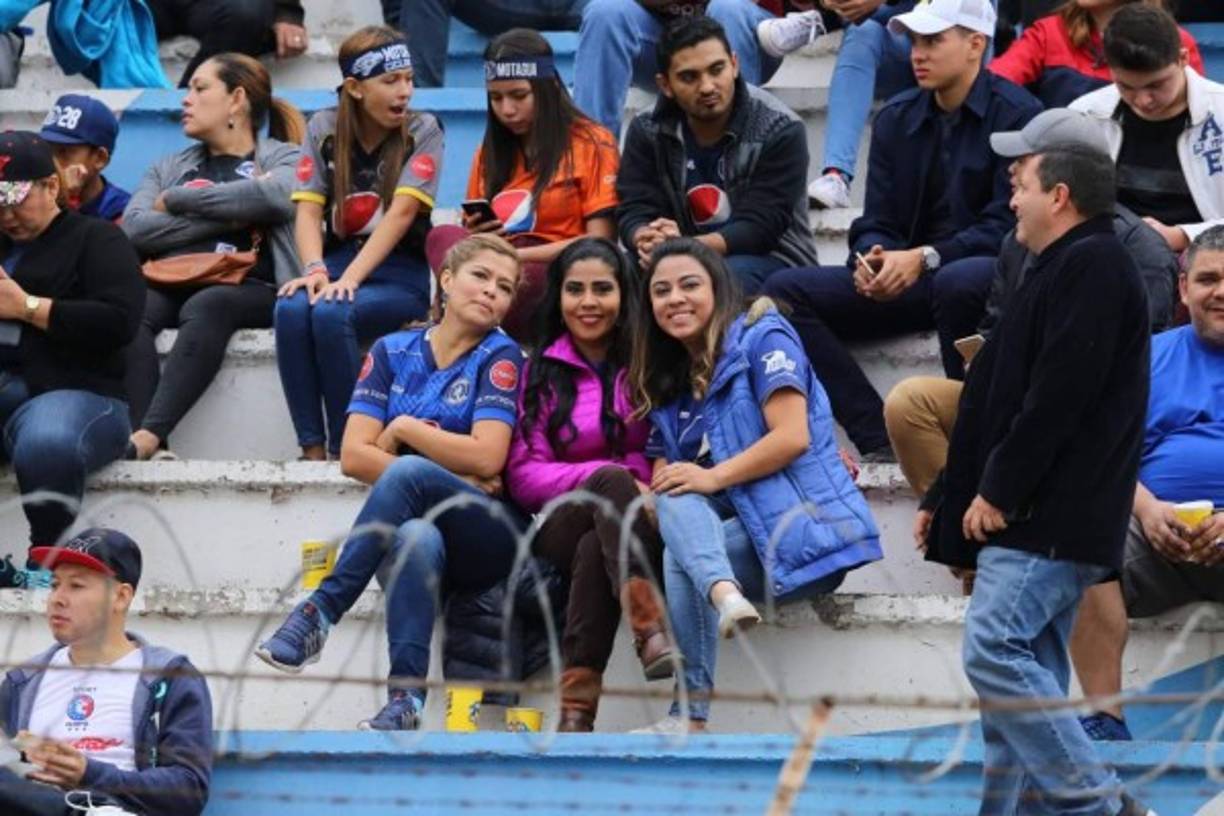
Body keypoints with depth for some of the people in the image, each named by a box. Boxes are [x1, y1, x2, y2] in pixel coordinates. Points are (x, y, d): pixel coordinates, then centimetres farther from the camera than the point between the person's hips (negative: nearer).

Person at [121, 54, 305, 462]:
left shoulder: (283, 158, 18)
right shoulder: (170, 167, 29)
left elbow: (276, 196, -9)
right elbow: (135, 229, 9)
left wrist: (177, 200, 1)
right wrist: (228, 215, 0)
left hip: (248, 287, -3)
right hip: (170, 284, 3)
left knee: (206, 306, -38)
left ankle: (149, 435, -51)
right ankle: (152, 451, -47)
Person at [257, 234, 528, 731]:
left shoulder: (500, 356, 3)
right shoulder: (394, 352, 12)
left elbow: (487, 457, -11)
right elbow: (353, 456, 2)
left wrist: (403, 429, -2)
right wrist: (451, 474, -8)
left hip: (488, 537, -2)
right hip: (420, 524, 2)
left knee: (408, 473, -34)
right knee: (416, 538, -38)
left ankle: (319, 612, -34)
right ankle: (405, 700, -47)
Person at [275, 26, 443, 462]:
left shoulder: (422, 131, -2)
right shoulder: (324, 128, 7)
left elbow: (402, 212, -14)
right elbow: (309, 209, -1)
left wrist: (349, 278, -26)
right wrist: (315, 270, -21)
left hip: (400, 274, -3)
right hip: (339, 261, 3)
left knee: (331, 313, -33)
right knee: (291, 309, -31)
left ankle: (345, 452, -26)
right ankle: (312, 450, -29)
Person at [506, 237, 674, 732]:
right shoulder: (539, 374, 11)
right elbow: (523, 477, 0)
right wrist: (611, 480, -15)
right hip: (562, 528, 0)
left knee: (595, 550, -36)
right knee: (610, 482, -34)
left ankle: (577, 705, -45)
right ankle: (651, 632, -51)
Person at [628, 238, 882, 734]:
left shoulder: (762, 338, 0)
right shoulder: (667, 385, 20)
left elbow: (793, 437, -13)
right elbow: (664, 475, 12)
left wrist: (714, 477, -19)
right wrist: (656, 493, -11)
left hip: (805, 524, -6)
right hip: (749, 533, 6)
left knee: (680, 555, -27)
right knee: (673, 501, -24)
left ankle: (692, 714, -40)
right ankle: (723, 594, -48)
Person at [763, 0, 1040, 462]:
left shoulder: (1016, 115, -7)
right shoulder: (897, 119, 12)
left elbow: (1007, 225, -14)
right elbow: (877, 222, 9)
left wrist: (925, 258, -25)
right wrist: (870, 257, -15)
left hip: (992, 273, -6)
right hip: (912, 281, 6)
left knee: (957, 282, -42)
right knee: (785, 291, -11)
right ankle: (878, 440, -21)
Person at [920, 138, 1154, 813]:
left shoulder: (1091, 266, -9)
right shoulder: (1063, 269, 25)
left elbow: (1059, 394, -19)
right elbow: (1005, 394, 27)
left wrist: (998, 490, -18)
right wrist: (946, 497, 24)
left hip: (1051, 523, -11)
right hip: (1034, 522, 11)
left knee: (995, 650, -19)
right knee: (1029, 670, 7)